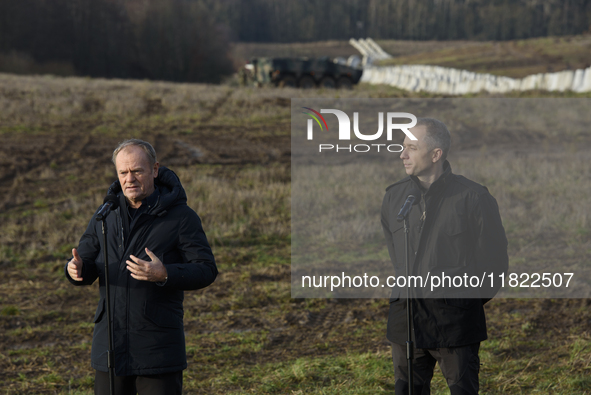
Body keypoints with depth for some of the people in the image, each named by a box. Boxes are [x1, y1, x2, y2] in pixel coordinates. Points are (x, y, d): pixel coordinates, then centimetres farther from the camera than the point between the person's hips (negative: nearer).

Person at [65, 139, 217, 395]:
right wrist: (76, 269, -17)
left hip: (158, 347, -4)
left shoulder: (181, 216, -6)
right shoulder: (106, 215, 8)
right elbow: (87, 267, 9)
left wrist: (164, 275, -28)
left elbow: (206, 270, -10)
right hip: (110, 344, 4)